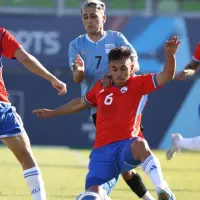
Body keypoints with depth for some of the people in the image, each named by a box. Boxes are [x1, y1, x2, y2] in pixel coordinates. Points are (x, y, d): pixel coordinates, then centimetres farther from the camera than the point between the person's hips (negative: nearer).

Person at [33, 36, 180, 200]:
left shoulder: (139, 84, 5)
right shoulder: (101, 87, 15)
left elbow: (167, 76, -9)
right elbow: (80, 103, 33)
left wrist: (170, 55, -29)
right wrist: (52, 113, 44)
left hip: (127, 146, -3)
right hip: (102, 151, 3)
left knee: (139, 144, -42)